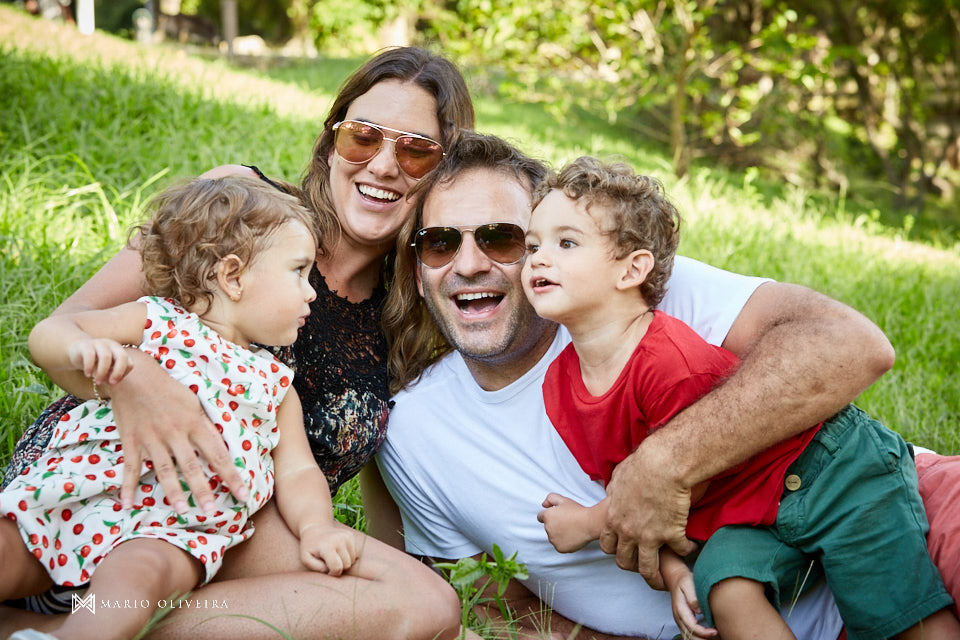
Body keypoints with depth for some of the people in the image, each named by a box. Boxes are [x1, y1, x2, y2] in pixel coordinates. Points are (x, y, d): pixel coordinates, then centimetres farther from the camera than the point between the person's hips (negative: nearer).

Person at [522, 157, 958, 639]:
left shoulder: (668, 357, -30)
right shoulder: (558, 387, -6)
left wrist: (588, 524, -10)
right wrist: (670, 567, -11)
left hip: (838, 468, -5)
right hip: (744, 516, 6)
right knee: (726, 591, -24)